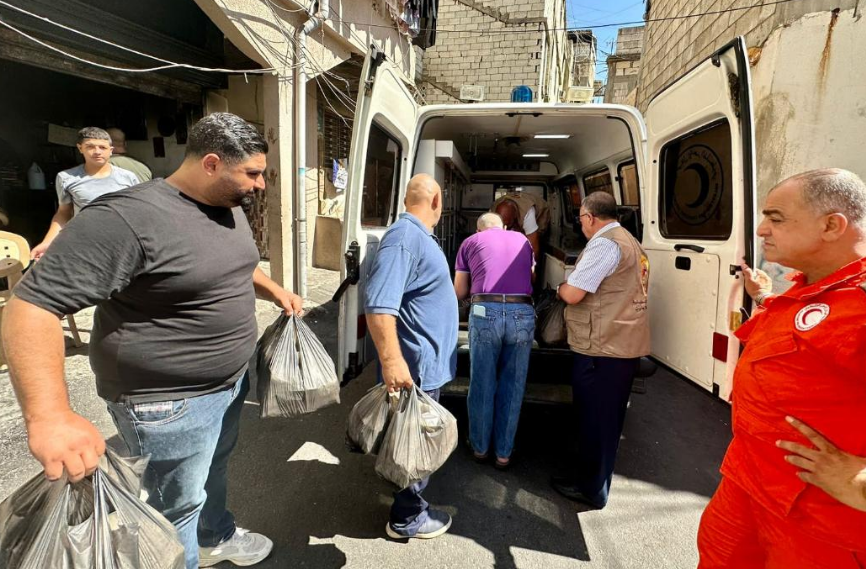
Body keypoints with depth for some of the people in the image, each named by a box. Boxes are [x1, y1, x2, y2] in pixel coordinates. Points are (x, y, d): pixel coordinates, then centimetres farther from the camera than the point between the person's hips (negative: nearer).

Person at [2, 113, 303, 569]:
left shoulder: (229, 208, 3)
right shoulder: (127, 217, -27)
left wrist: (275, 291, 8)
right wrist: (49, 416, -39)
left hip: (232, 380, 9)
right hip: (171, 404, -8)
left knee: (214, 473, 30)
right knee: (178, 508, 14)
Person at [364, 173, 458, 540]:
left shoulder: (420, 235, 11)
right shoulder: (406, 237, -23)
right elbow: (378, 304, -32)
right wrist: (392, 361, -33)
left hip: (428, 361, 10)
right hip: (417, 365, -10)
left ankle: (412, 496, 47)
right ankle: (407, 519, 26)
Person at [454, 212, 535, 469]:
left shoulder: (470, 242, 16)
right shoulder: (523, 240, 23)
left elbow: (460, 292, 14)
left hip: (485, 313, -1)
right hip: (522, 314, 2)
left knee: (482, 385, 12)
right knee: (512, 387, 12)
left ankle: (479, 447, 27)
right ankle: (504, 453, 23)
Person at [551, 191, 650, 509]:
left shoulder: (604, 243, -16)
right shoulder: (631, 243, 18)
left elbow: (573, 294, -20)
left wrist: (559, 288, 1)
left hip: (602, 350, -10)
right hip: (627, 346, 10)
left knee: (594, 420, 3)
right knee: (608, 419, 20)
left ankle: (591, 490, 17)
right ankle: (594, 478, 35)